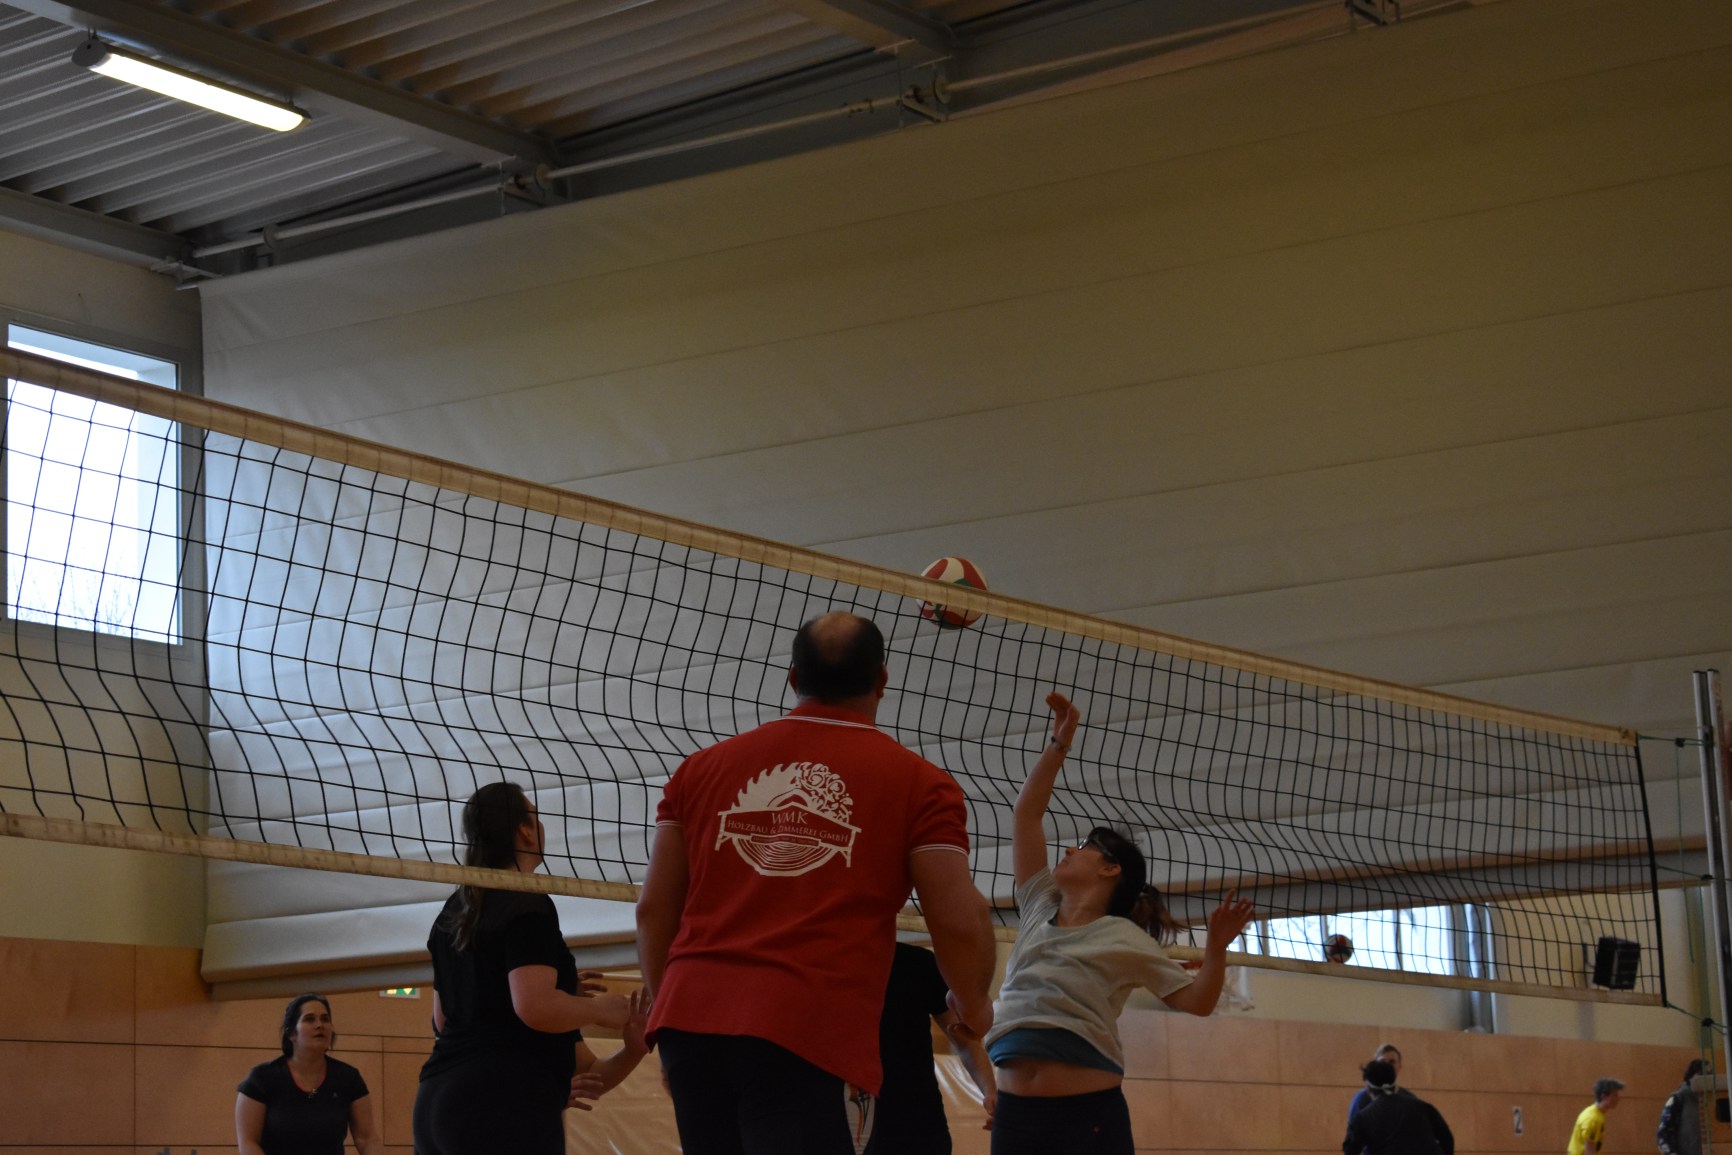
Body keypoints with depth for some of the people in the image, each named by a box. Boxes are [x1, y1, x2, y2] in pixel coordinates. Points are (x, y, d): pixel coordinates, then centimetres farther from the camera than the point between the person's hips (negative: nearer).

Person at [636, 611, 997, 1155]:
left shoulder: (703, 767, 16)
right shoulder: (917, 783, 4)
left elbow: (653, 909, 16)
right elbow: (959, 922, -1)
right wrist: (973, 1004, 19)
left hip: (689, 1021, 5)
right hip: (813, 1034, -5)